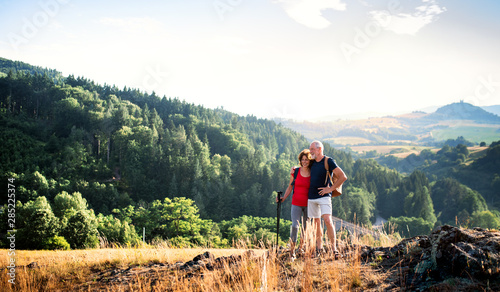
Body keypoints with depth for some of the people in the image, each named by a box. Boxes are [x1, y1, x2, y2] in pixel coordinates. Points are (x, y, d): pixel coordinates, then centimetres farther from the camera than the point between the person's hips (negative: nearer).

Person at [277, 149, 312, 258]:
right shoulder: (295, 172, 3)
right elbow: (290, 187, 11)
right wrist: (283, 198, -1)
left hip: (308, 204, 1)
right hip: (296, 203, 0)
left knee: (306, 227, 7)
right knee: (295, 225, -14)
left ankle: (302, 247, 23)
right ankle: (292, 250, -11)